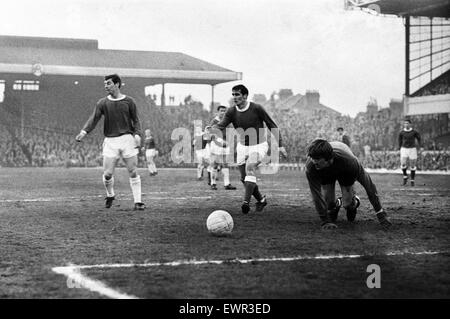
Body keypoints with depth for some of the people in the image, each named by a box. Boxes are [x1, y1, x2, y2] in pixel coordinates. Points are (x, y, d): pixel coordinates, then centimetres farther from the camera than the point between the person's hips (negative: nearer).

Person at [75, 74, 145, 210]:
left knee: (133, 172, -2)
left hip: (127, 139, -1)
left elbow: (135, 120, 7)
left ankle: (137, 202, 6)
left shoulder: (129, 101, 4)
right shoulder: (102, 103, 6)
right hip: (110, 141, 1)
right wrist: (84, 131, -19)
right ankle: (110, 195, 25)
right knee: (107, 174, -3)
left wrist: (137, 135, -9)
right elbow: (93, 119, -4)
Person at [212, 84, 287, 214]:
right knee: (244, 178, 7)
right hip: (243, 146, 5)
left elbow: (272, 125, -7)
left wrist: (280, 145, -6)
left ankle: (246, 202, -33)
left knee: (250, 168, -29)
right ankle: (261, 200, 29)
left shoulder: (256, 108, -16)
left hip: (259, 146, -5)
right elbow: (221, 126, -19)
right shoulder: (231, 112, -7)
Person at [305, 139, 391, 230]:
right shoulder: (311, 165, -42)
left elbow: (368, 185, -34)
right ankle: (333, 208, 27)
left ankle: (354, 202, 28)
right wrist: (325, 221, -37)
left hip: (344, 171, -1)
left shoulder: (349, 161, -44)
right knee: (329, 202, -11)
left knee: (347, 204, -11)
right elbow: (316, 194, -35)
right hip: (325, 173, 1)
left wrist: (381, 214, -32)